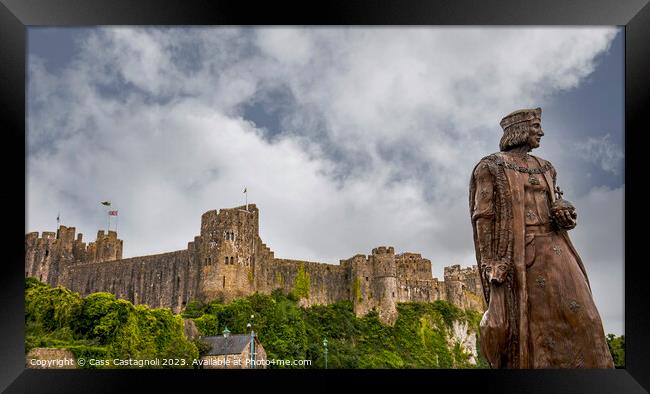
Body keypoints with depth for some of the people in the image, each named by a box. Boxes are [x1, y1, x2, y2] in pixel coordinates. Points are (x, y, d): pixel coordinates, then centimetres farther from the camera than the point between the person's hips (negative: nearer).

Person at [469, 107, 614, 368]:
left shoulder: (544, 168, 22)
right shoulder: (489, 167, 3)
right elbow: (483, 218, -5)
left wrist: (564, 212, 0)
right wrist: (491, 266, -15)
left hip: (554, 250, 6)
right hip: (518, 254, -6)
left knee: (579, 317, -5)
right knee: (526, 325, -7)